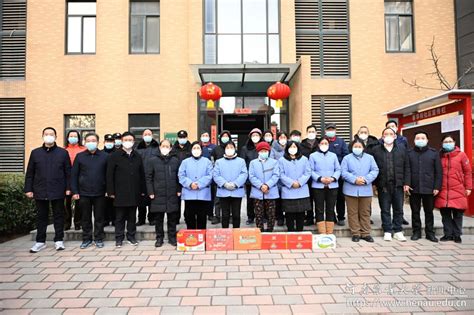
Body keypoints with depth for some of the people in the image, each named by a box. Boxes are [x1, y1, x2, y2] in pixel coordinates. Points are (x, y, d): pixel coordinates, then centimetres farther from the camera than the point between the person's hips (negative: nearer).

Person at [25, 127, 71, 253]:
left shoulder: (63, 153, 3)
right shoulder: (35, 152, 8)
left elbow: (68, 172, 2)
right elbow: (30, 173, 8)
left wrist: (68, 188, -3)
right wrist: (28, 189, 3)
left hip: (58, 191, -2)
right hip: (40, 191, 2)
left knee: (59, 216, 6)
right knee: (41, 216, 10)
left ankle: (59, 240, 16)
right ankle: (40, 241, 20)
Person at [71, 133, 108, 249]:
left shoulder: (105, 156, 1)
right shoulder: (80, 156, 4)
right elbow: (74, 175, 5)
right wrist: (74, 191, -1)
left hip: (100, 193, -1)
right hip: (84, 193, 1)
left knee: (99, 217, 7)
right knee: (85, 218, 10)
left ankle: (99, 239, 19)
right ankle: (87, 238, 23)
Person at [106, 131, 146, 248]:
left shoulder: (137, 156, 10)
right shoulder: (115, 156, -1)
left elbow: (142, 174, 11)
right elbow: (109, 175, -3)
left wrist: (143, 190, 7)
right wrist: (111, 191, -8)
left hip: (134, 193, 3)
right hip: (120, 193, -3)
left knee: (132, 216, 11)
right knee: (120, 217, 6)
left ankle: (131, 236, 22)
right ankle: (119, 238, 16)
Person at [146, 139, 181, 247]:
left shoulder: (176, 160, 5)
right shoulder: (152, 160, 1)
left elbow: (179, 177, 9)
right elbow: (148, 177, 1)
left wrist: (179, 190, 1)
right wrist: (150, 192, -5)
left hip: (172, 195, 1)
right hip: (158, 195, -1)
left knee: (172, 218, 8)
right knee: (158, 218, 7)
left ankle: (172, 237, 20)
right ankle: (159, 238, 20)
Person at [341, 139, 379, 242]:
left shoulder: (369, 157, 12)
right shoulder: (347, 158, 6)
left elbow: (375, 171, 3)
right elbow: (344, 172, -3)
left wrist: (366, 179, -12)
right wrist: (355, 179, -16)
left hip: (366, 189, 2)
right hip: (351, 190, -1)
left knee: (365, 212, 7)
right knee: (353, 213, 3)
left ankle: (365, 233, 16)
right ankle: (355, 233, 11)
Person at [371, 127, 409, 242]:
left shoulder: (402, 149, 9)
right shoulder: (376, 150, 4)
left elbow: (406, 167, 7)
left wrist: (405, 183, 0)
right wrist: (375, 183, -4)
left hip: (398, 184, 2)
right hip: (383, 185, -1)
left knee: (398, 209, 8)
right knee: (385, 210, 6)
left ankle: (398, 231, 20)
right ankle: (387, 231, 16)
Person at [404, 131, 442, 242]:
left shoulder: (434, 153, 5)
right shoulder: (409, 153, 5)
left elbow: (438, 171, 2)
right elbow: (407, 170, -1)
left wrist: (437, 187, -4)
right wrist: (406, 183, -13)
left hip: (429, 188, 0)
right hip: (414, 188, 0)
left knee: (429, 212, 10)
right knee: (415, 211, 8)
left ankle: (430, 233, 21)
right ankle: (416, 232, 19)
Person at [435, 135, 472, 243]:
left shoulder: (461, 155, 2)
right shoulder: (440, 156, 9)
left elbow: (468, 172, 2)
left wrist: (468, 187, -1)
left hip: (458, 191, -2)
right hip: (443, 191, 2)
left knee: (457, 214, 4)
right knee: (445, 214, 7)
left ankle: (457, 235, 16)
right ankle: (448, 234, 17)